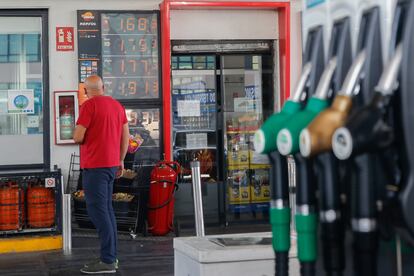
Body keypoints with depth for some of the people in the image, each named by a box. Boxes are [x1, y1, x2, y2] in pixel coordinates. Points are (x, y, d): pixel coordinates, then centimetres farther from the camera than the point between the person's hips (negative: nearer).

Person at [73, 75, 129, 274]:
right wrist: (121, 160, 22)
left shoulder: (89, 106, -12)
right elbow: (125, 135, 14)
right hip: (112, 164, 8)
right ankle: (111, 256, 17)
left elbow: (78, 137, -14)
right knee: (106, 209, 15)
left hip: (95, 165, -8)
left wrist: (77, 134, 8)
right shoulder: (117, 105, 11)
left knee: (98, 211, -7)